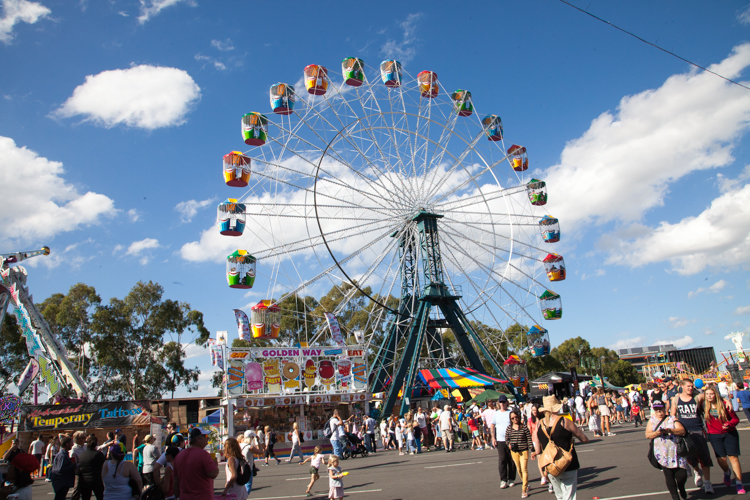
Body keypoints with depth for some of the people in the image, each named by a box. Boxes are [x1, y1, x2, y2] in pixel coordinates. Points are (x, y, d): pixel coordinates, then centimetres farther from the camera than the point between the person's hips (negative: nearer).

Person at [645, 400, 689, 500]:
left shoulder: (672, 419, 7)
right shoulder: (652, 420, 11)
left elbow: (682, 431, -5)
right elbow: (648, 435, 0)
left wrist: (669, 430, -18)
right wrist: (657, 433, -18)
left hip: (676, 451, -1)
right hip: (662, 453, 1)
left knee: (681, 475, -4)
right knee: (668, 476, 1)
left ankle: (681, 488, 29)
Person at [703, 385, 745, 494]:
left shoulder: (724, 404, -10)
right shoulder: (704, 406, -7)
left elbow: (736, 419, -5)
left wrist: (729, 424, -22)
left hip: (729, 433, -1)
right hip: (714, 435, 1)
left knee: (733, 457, -4)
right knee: (721, 458, -3)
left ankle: (739, 483, 7)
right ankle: (727, 473, 32)